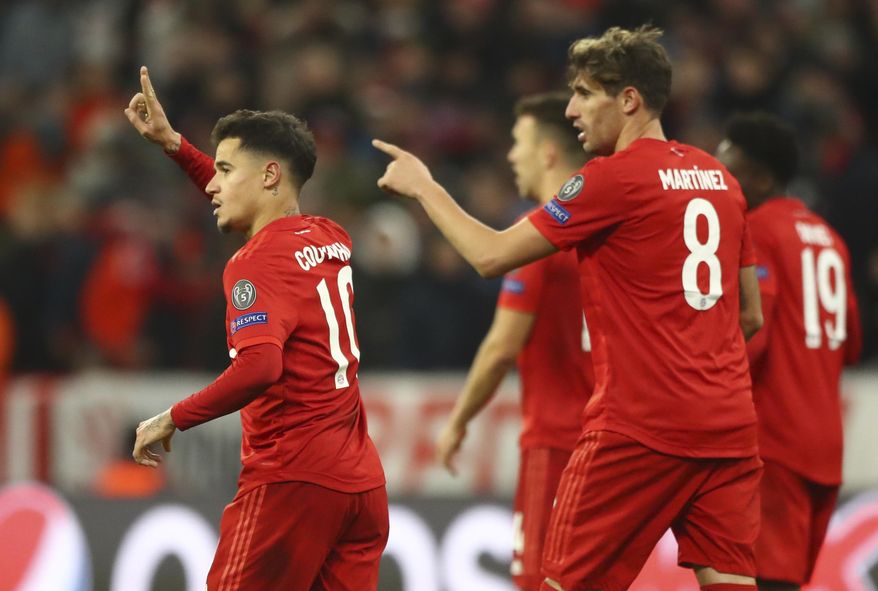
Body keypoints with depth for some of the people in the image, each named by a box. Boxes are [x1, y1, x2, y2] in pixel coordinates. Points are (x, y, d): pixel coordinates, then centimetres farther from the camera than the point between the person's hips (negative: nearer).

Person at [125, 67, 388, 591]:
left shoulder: (259, 260, -11)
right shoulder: (331, 240, 13)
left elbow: (259, 367, -25)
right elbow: (250, 206, 33)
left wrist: (173, 420, -16)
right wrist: (173, 144, 31)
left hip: (292, 479, -8)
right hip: (361, 482, 8)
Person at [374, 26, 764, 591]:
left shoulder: (614, 178, -8)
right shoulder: (720, 178, 13)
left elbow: (492, 255, -6)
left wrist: (424, 186, 7)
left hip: (640, 430, -7)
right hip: (729, 426, 7)